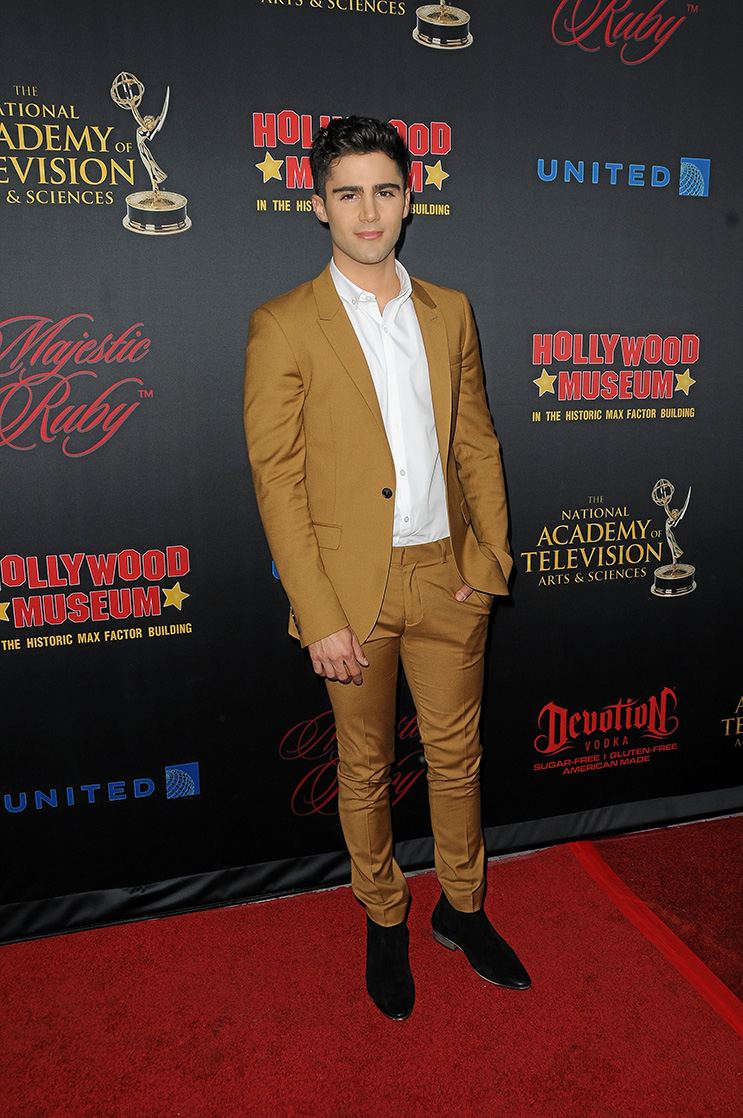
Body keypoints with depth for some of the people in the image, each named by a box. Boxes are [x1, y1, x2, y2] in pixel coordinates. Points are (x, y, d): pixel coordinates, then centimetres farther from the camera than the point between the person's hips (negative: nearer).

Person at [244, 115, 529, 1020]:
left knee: (457, 755, 16)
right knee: (364, 768, 14)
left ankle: (460, 909, 40)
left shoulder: (449, 312, 8)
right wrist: (321, 617, -14)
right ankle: (384, 922, 38)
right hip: (354, 586, -3)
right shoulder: (282, 327, -6)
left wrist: (491, 555, 0)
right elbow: (276, 480, -10)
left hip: (448, 577, 4)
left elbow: (476, 443, 10)